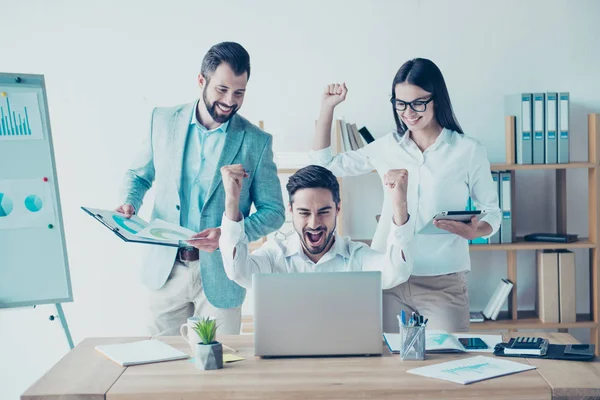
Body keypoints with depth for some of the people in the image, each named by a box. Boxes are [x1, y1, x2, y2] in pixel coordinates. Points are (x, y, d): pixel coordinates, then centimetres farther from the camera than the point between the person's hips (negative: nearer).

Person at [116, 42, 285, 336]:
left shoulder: (256, 142, -6)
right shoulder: (164, 120, 1)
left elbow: (274, 212, -3)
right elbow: (138, 176, 13)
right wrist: (129, 204, -8)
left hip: (219, 276, -2)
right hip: (166, 268, 2)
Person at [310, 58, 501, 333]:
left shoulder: (469, 151, 1)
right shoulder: (386, 147, 8)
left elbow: (492, 214, 5)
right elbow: (324, 165, 16)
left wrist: (474, 231, -17)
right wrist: (327, 107, 11)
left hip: (443, 282, -2)